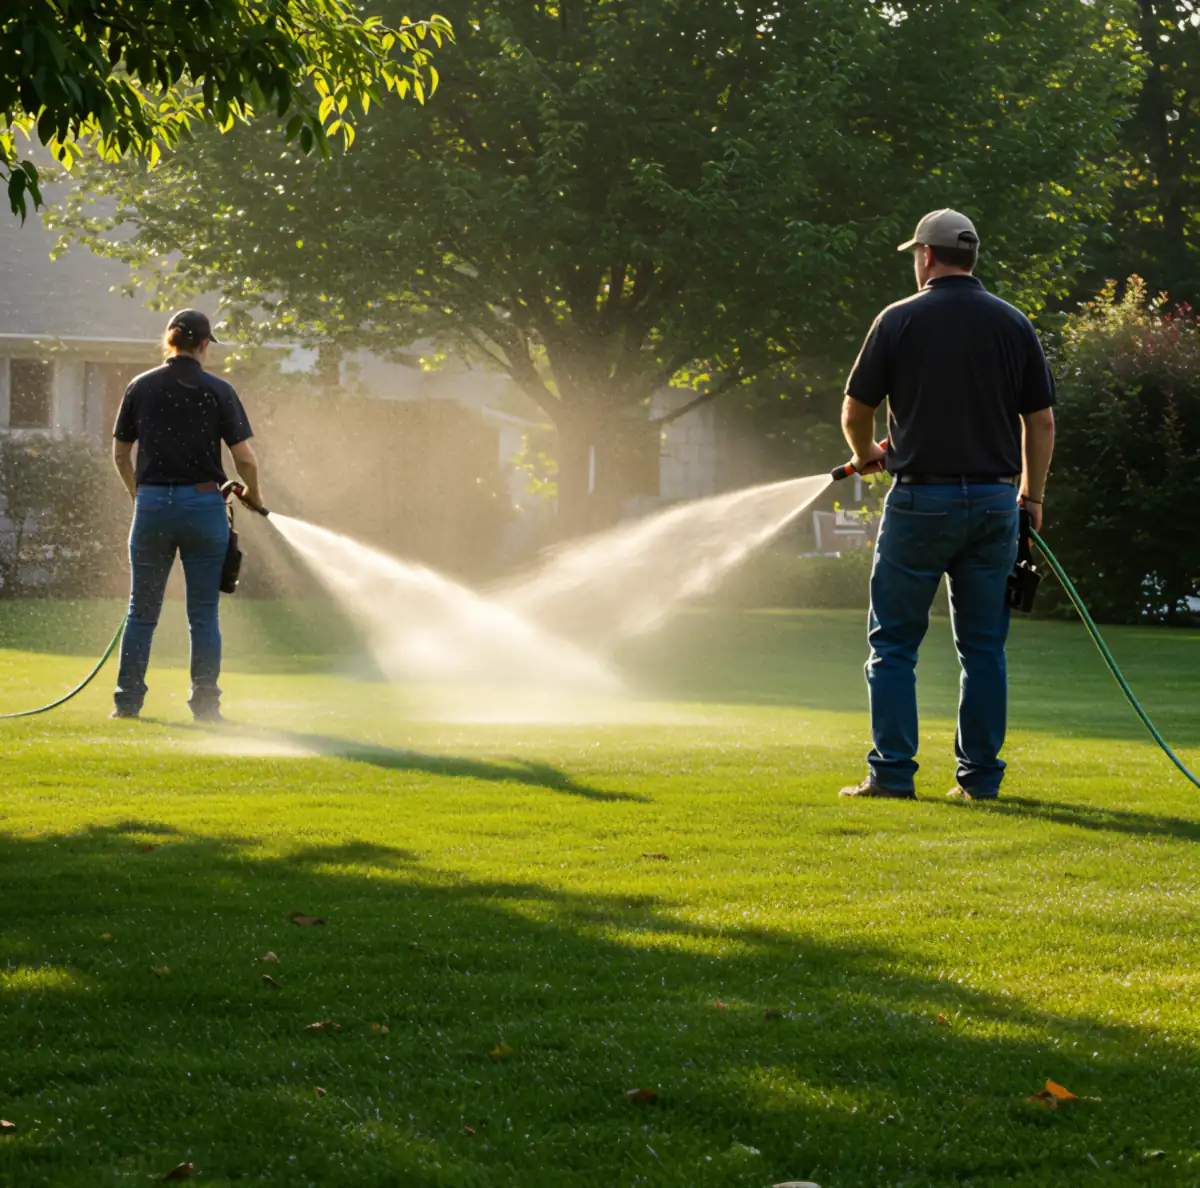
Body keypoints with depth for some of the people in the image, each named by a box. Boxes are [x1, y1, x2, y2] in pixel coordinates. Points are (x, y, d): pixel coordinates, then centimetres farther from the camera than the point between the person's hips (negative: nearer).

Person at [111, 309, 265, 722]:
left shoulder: (141, 387, 3)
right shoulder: (217, 391, -4)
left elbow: (120, 453, 11)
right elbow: (245, 458, -6)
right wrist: (253, 496, 13)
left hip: (152, 504, 2)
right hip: (203, 504, -2)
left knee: (142, 612, 10)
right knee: (204, 614, 5)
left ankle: (127, 701, 8)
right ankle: (205, 704, 4)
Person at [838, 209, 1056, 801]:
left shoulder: (900, 320, -3)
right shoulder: (1014, 324, 5)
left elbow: (855, 411, 3)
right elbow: (1040, 422, 6)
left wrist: (867, 456, 24)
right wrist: (1031, 496, 17)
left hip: (921, 497, -3)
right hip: (995, 499, 3)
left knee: (894, 643, 4)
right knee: (983, 646, 9)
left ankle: (892, 773, 0)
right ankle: (980, 775, 9)